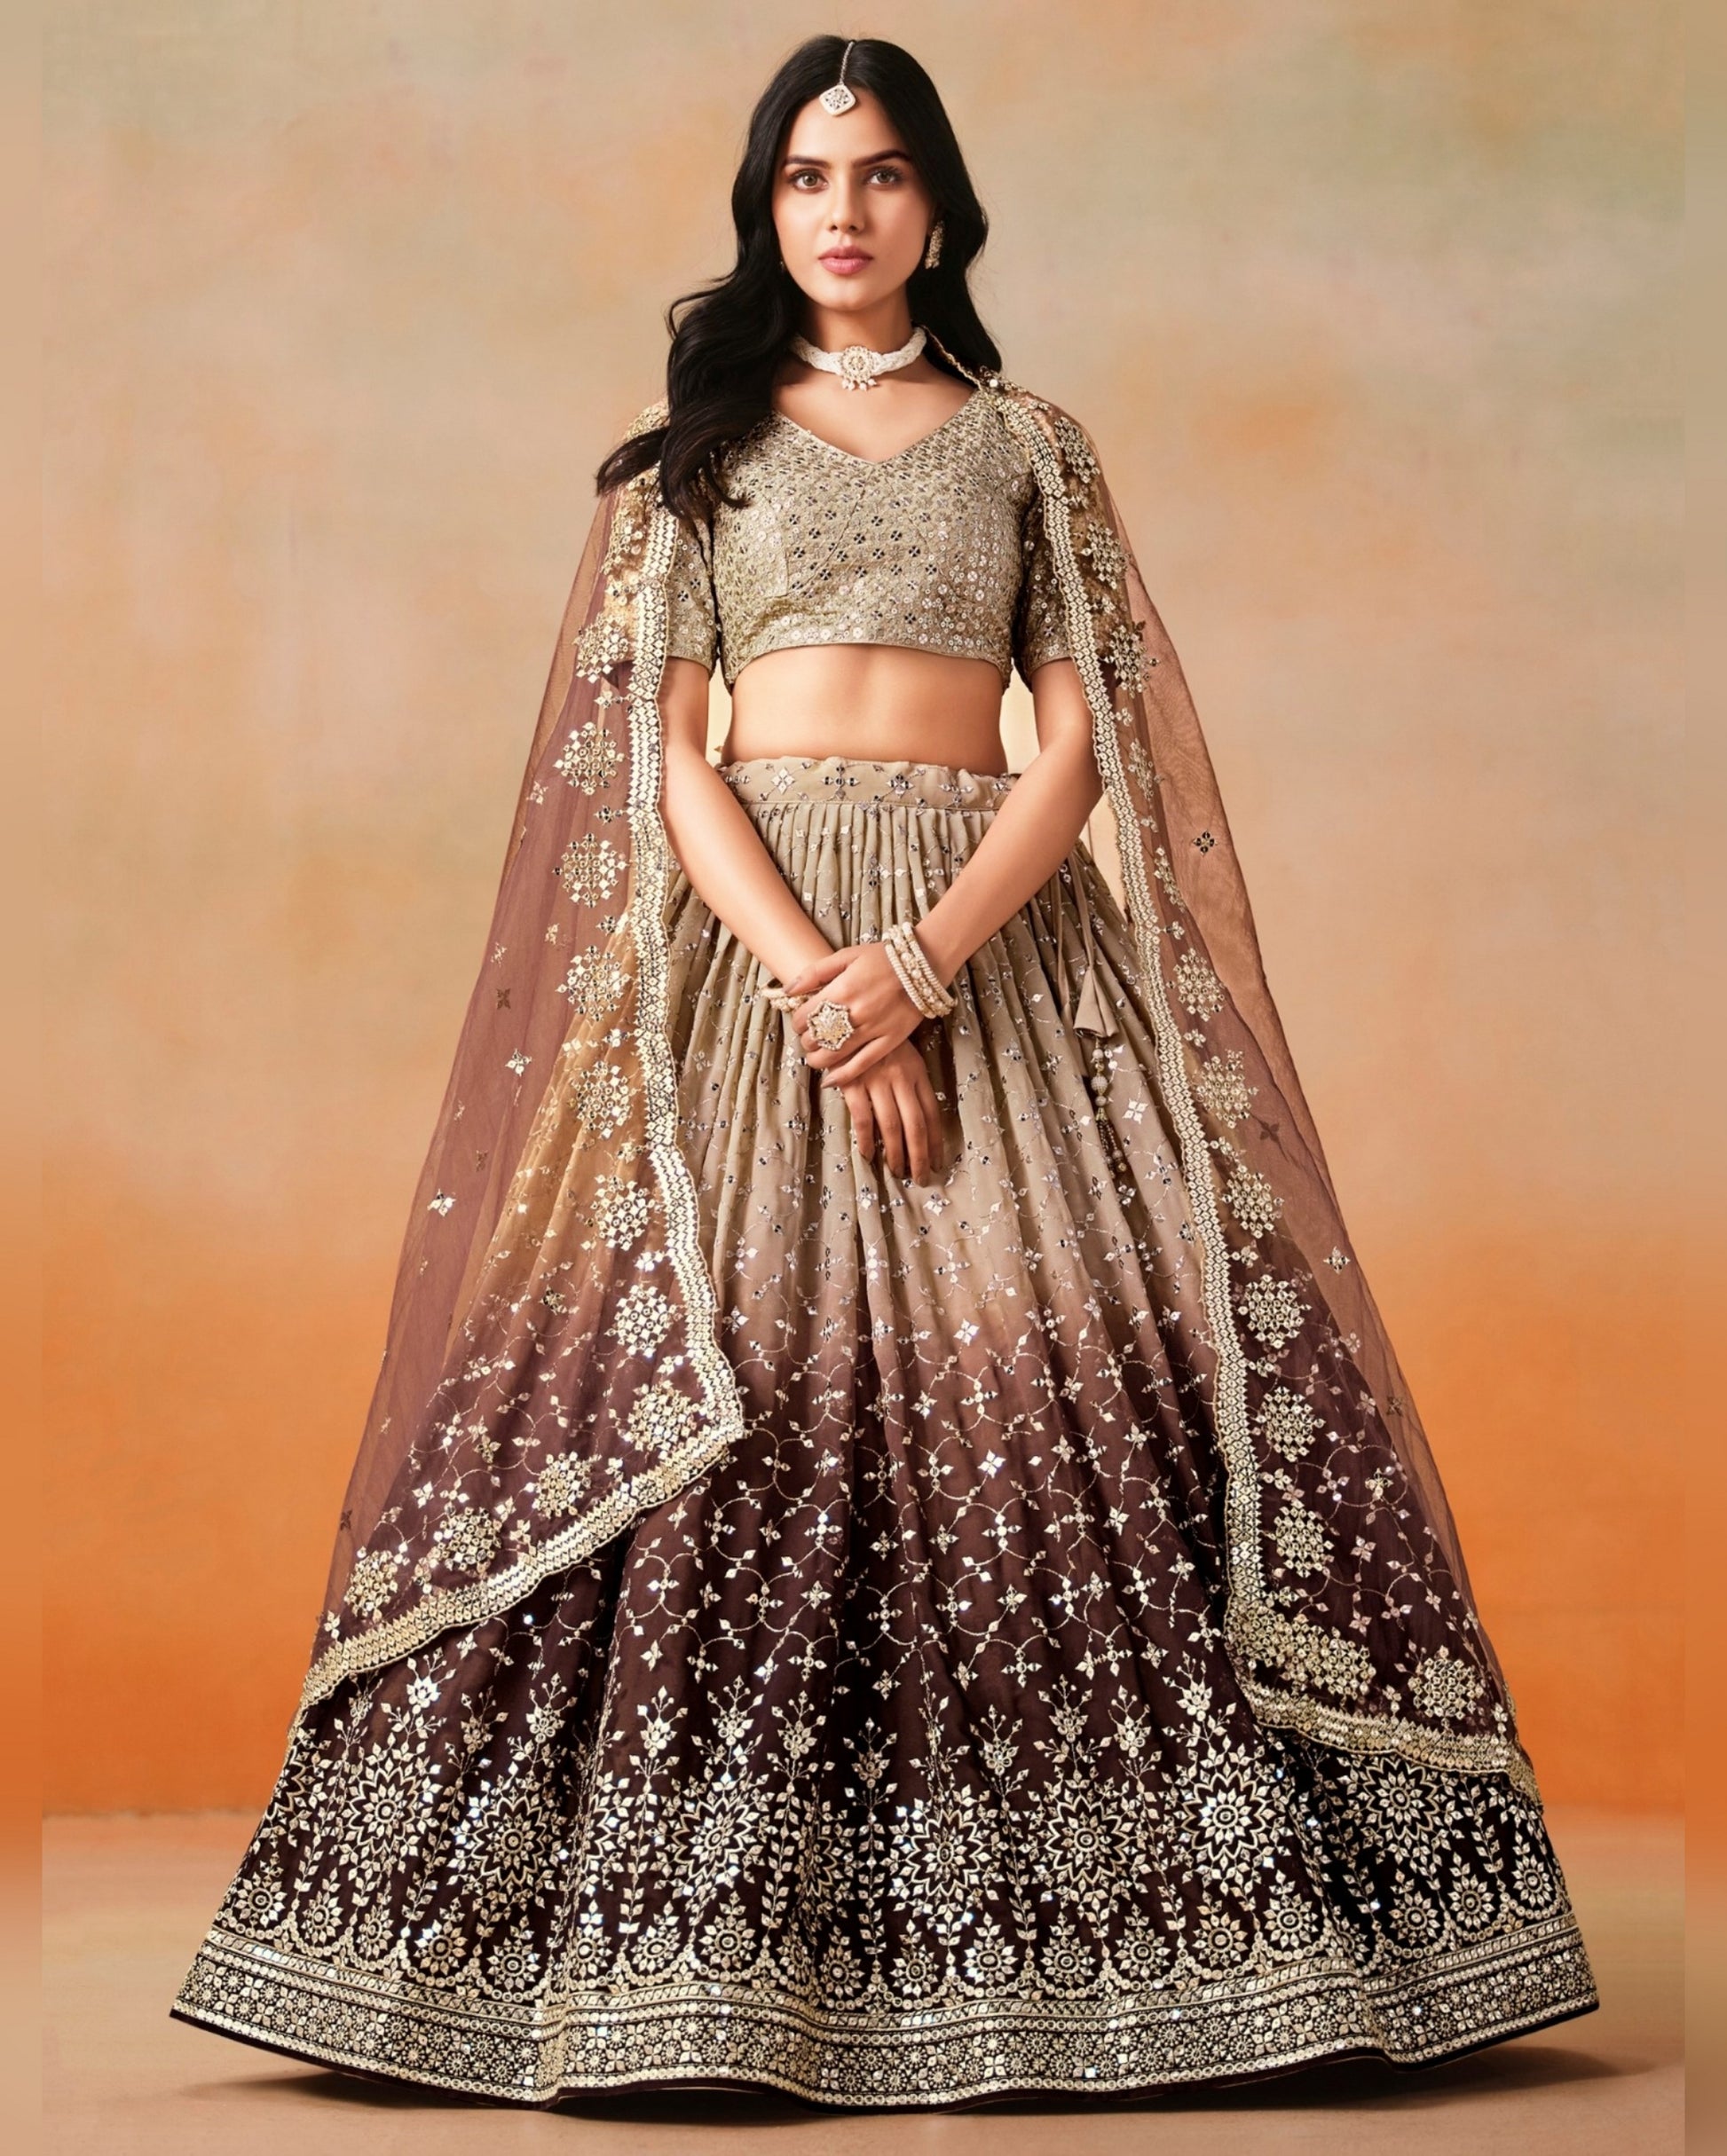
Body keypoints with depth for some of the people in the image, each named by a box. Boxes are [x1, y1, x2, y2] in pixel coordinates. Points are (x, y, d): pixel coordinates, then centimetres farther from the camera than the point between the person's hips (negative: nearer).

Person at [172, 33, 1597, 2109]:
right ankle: (701, 1958, -7)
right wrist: (812, 981, -13)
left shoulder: (1028, 438, 13)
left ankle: (1098, 1929, -5)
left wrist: (919, 965, -13)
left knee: (1077, 1380, -11)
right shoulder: (690, 439, 12)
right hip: (744, 935, 0)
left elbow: (1082, 737, 4)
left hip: (1000, 933, 1)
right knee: (721, 1393, -11)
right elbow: (660, 748, 2)